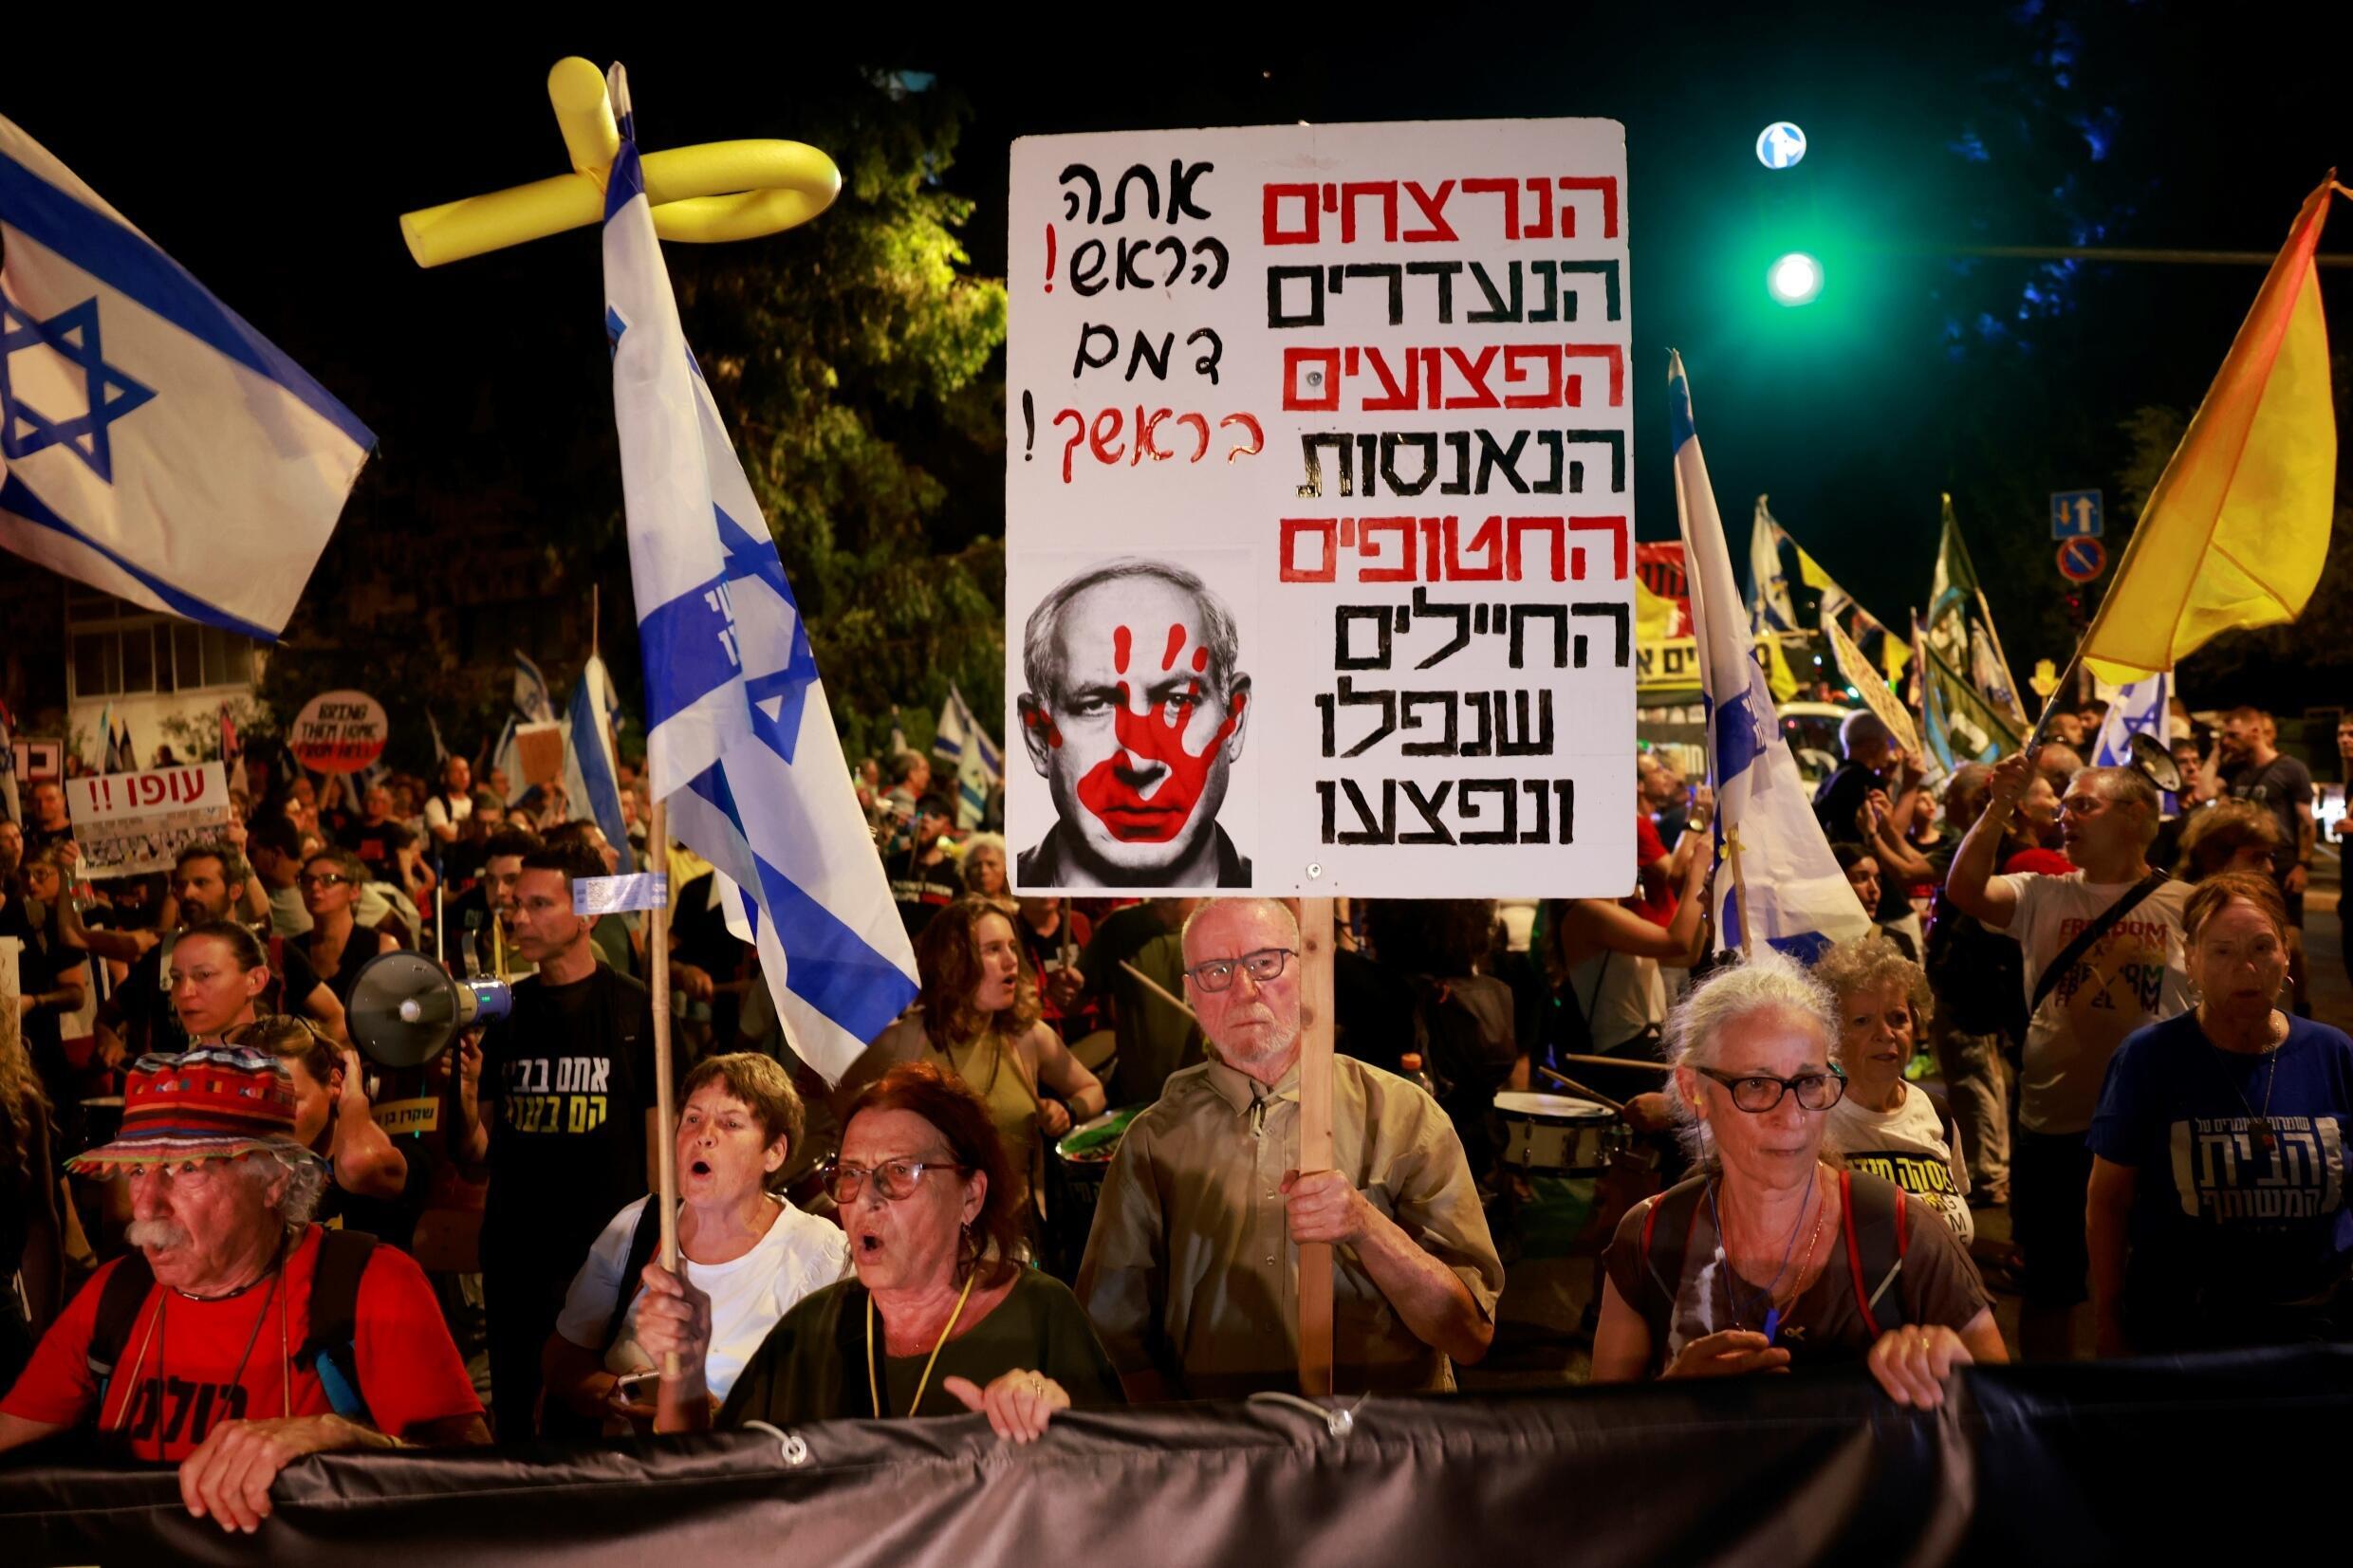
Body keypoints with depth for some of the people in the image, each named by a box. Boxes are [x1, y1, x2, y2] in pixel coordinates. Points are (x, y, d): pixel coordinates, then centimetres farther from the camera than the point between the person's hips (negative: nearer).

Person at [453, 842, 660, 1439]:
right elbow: (477, 1156, 11)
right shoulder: (501, 1012, 9)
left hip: (607, 1255, -4)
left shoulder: (636, 1011, -3)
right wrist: (465, 1095, -8)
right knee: (515, 1421, 11)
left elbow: (660, 1146, -2)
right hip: (514, 1257, 4)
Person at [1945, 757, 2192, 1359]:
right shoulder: (2043, 896, 3)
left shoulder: (2185, 906, -1)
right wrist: (1999, 807, -18)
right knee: (2049, 1286, 14)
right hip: (2052, 1126, 1)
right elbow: (1964, 891, -14)